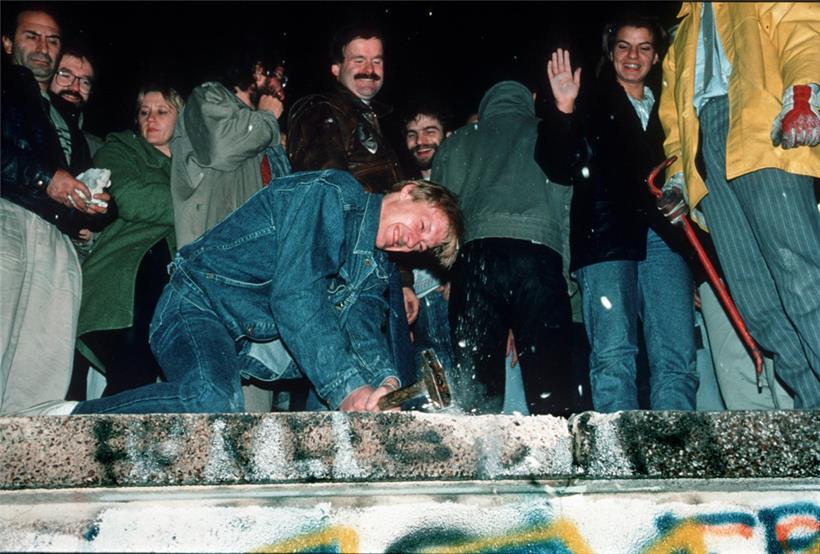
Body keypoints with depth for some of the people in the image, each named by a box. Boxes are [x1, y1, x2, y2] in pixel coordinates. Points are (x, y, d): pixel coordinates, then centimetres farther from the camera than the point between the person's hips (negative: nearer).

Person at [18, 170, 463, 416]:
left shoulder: (375, 262, 12)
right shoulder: (330, 194, -16)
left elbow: (362, 325, -2)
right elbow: (295, 295, -27)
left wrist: (384, 381, -23)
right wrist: (346, 387, -31)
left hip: (259, 338, 9)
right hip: (200, 307, -9)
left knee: (368, 371, 6)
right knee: (213, 403, -37)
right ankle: (71, 419, -19)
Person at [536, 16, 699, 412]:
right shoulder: (591, 106, 16)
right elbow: (558, 168, 3)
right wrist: (563, 111, -9)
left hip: (664, 241, 3)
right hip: (606, 240, -3)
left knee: (677, 359, -8)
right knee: (613, 356, -14)